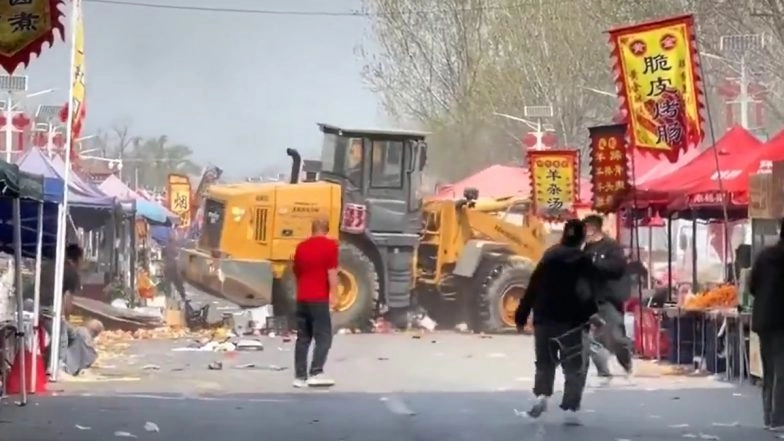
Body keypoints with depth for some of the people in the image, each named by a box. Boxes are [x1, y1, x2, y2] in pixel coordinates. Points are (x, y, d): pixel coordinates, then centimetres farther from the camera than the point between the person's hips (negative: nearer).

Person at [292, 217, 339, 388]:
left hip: (302, 298, 6)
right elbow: (332, 272, -12)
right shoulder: (329, 245, -4)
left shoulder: (301, 246, 14)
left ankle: (300, 376, 6)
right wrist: (333, 294, -11)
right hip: (319, 298, -6)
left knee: (303, 337, 9)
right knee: (323, 336, -3)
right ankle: (316, 373, -13)